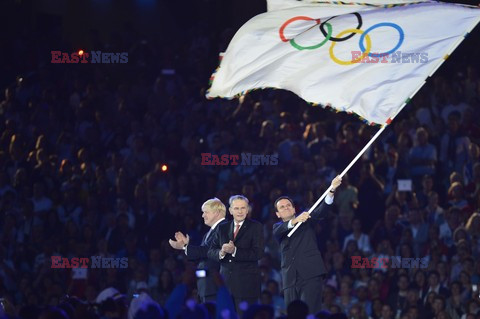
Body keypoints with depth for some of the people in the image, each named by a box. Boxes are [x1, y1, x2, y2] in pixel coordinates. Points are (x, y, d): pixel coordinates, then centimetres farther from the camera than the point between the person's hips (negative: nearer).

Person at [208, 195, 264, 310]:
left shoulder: (255, 227, 1)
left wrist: (235, 251, -18)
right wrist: (221, 252, -13)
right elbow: (211, 252, 10)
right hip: (225, 283, 4)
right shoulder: (222, 228, 15)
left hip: (246, 283, -4)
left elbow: (258, 253, -9)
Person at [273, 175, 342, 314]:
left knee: (310, 313, -15)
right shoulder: (278, 227, 18)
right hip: (290, 280, 3)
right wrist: (295, 221, -24)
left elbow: (321, 212, -3)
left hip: (310, 276, -3)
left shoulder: (306, 218, 15)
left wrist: (332, 190, -19)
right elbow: (278, 232, -5)